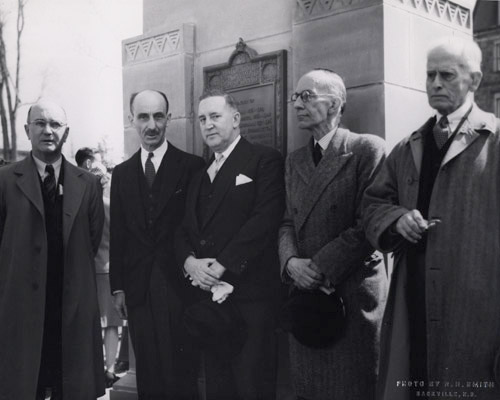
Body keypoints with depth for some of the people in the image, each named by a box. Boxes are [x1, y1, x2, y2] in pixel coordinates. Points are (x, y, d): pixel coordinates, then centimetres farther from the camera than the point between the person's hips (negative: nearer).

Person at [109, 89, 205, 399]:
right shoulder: (122, 173, 10)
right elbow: (118, 234, 10)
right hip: (138, 289, 4)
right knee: (148, 374, 11)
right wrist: (118, 287, 8)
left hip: (179, 285, -3)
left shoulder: (192, 166, -3)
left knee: (179, 374, 1)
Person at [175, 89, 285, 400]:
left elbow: (265, 219, -14)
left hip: (250, 297, -6)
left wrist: (221, 265, -17)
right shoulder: (199, 174, 21)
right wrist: (190, 261, -6)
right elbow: (185, 230, 15)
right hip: (207, 296, 7)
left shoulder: (264, 160, -1)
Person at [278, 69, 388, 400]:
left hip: (353, 294, -6)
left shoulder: (367, 148, -6)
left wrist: (320, 267, -15)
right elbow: (288, 222, 12)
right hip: (306, 293, 6)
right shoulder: (295, 161, 15)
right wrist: (291, 261, -8)